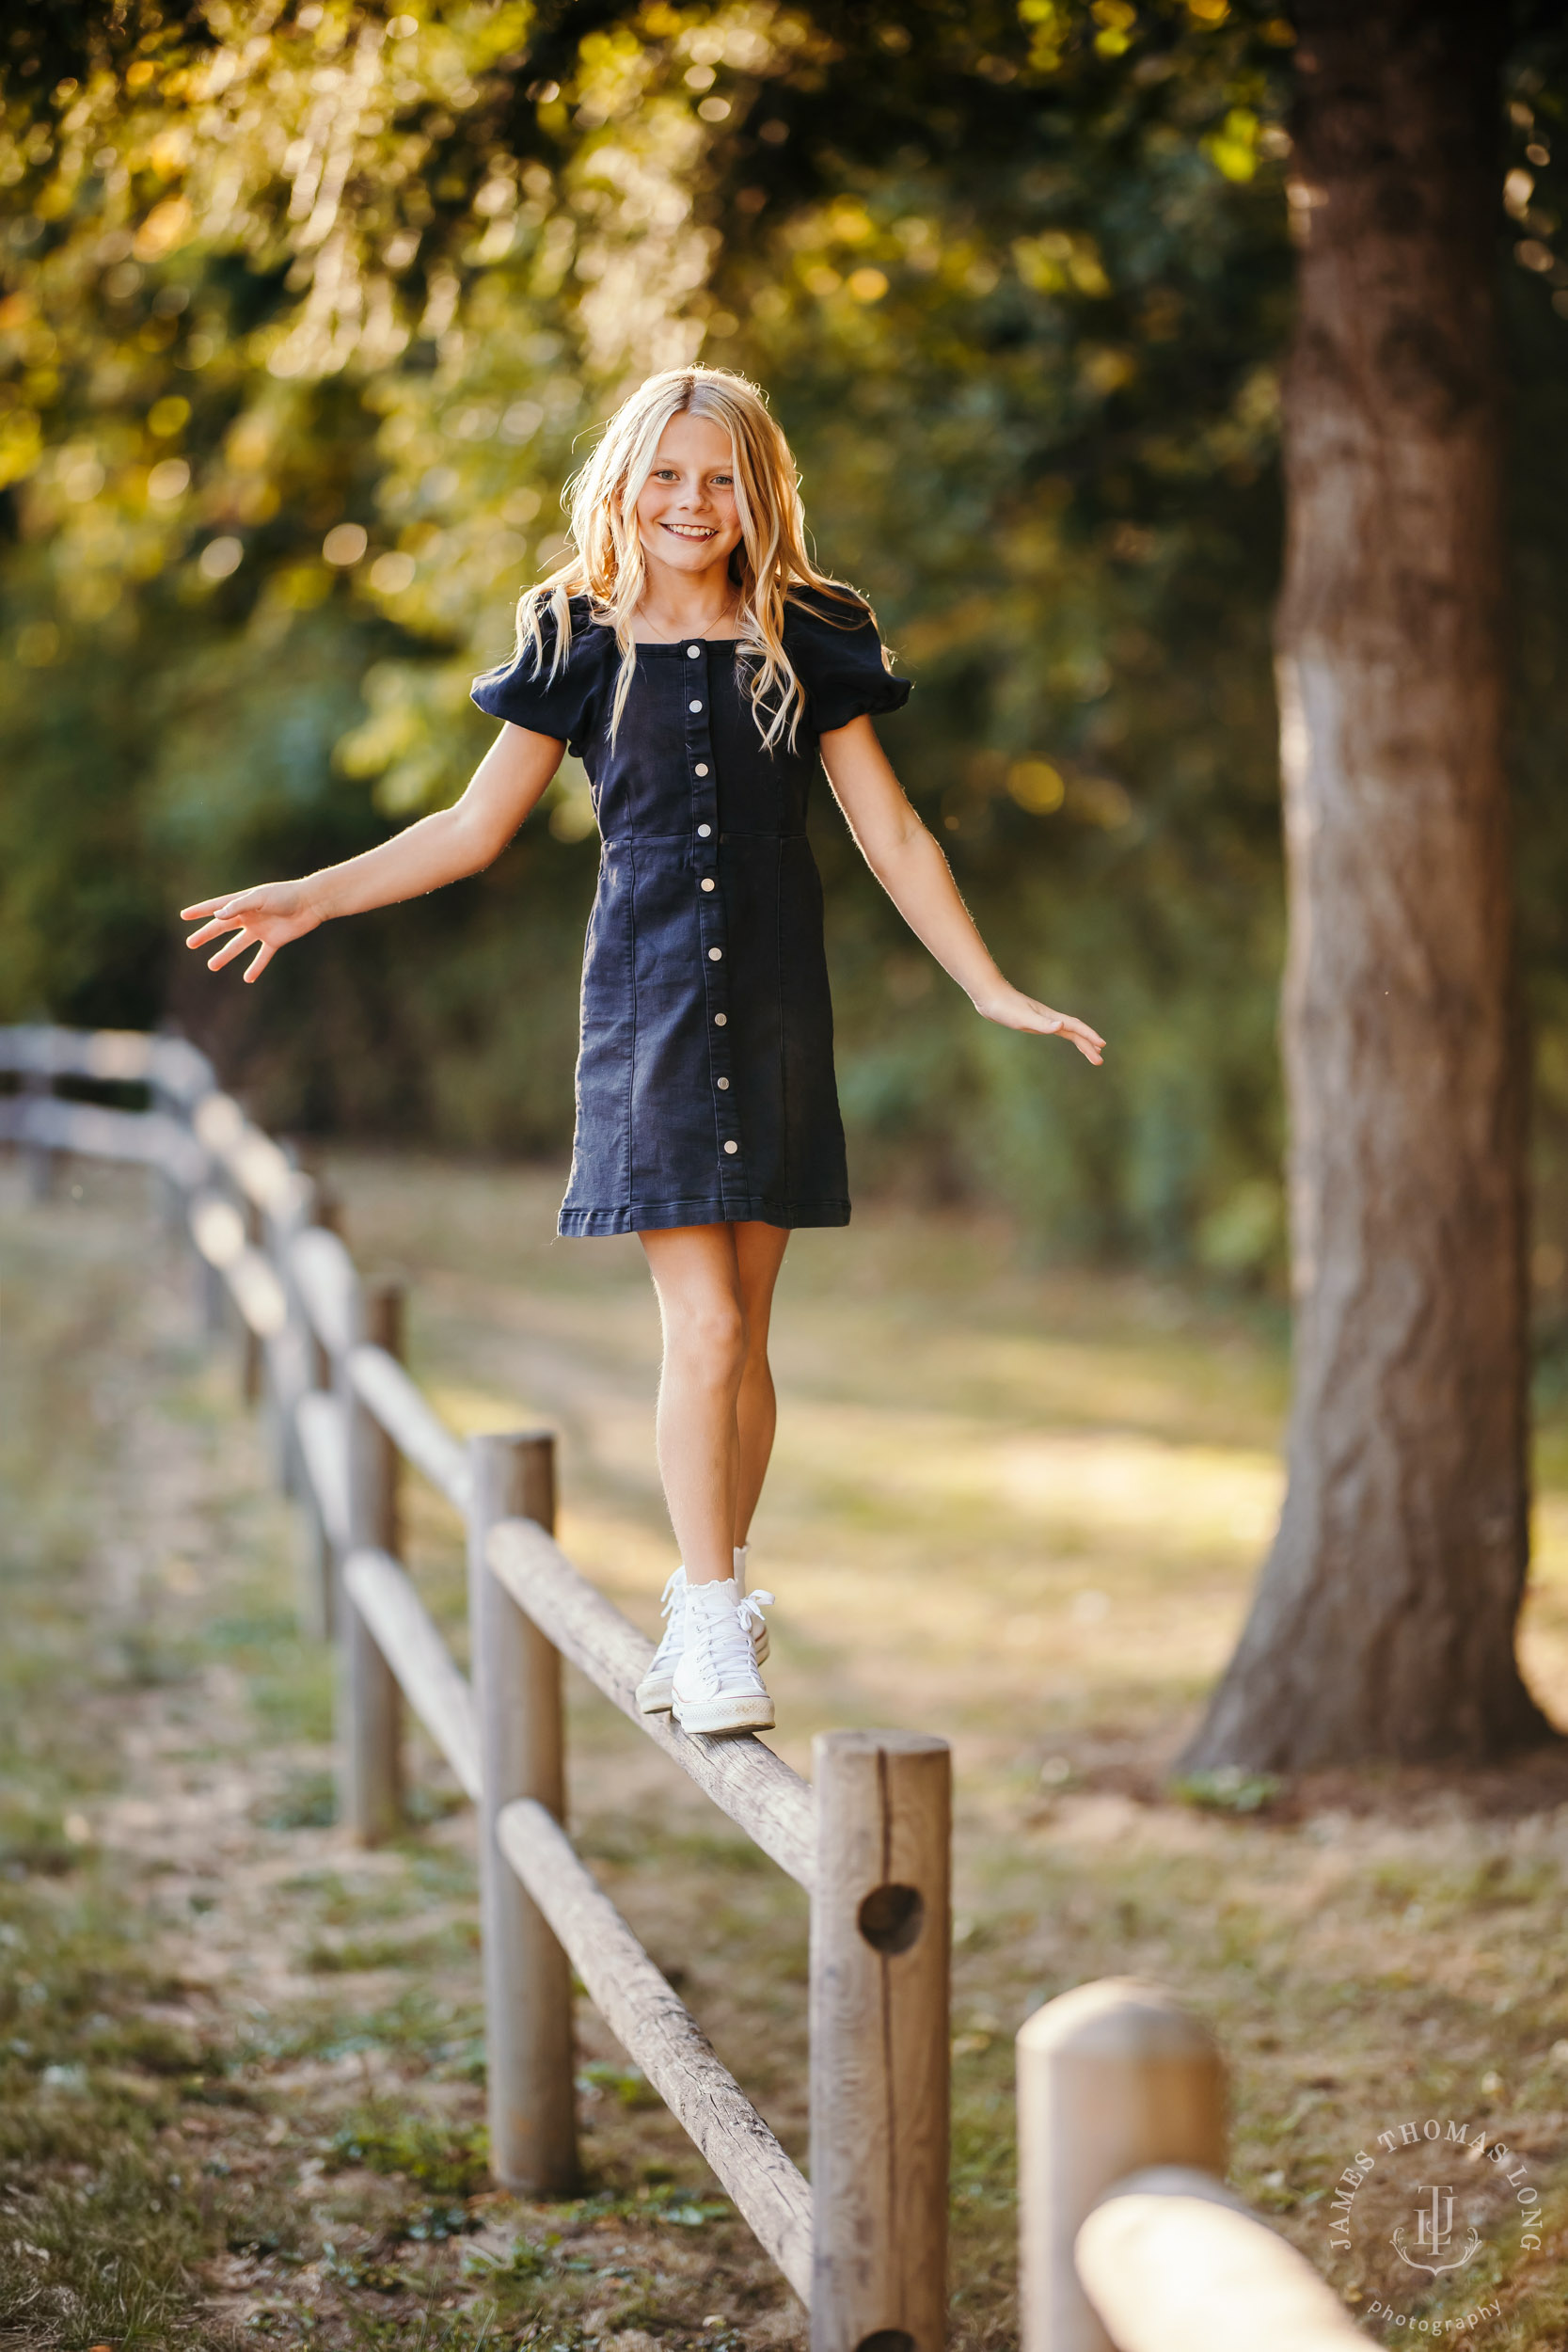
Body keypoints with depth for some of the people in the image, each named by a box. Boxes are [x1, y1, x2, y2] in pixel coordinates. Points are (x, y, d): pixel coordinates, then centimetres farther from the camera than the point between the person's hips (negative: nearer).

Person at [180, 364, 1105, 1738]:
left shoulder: (803, 644, 5)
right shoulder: (585, 646, 3)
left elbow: (890, 831, 7)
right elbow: (477, 825, 9)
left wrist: (994, 990, 3)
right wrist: (312, 899, 2)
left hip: (773, 1004, 2)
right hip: (649, 1000, -2)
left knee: (743, 1328, 6)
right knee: (701, 1326, -10)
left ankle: (709, 1602, 19)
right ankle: (717, 1623, -3)